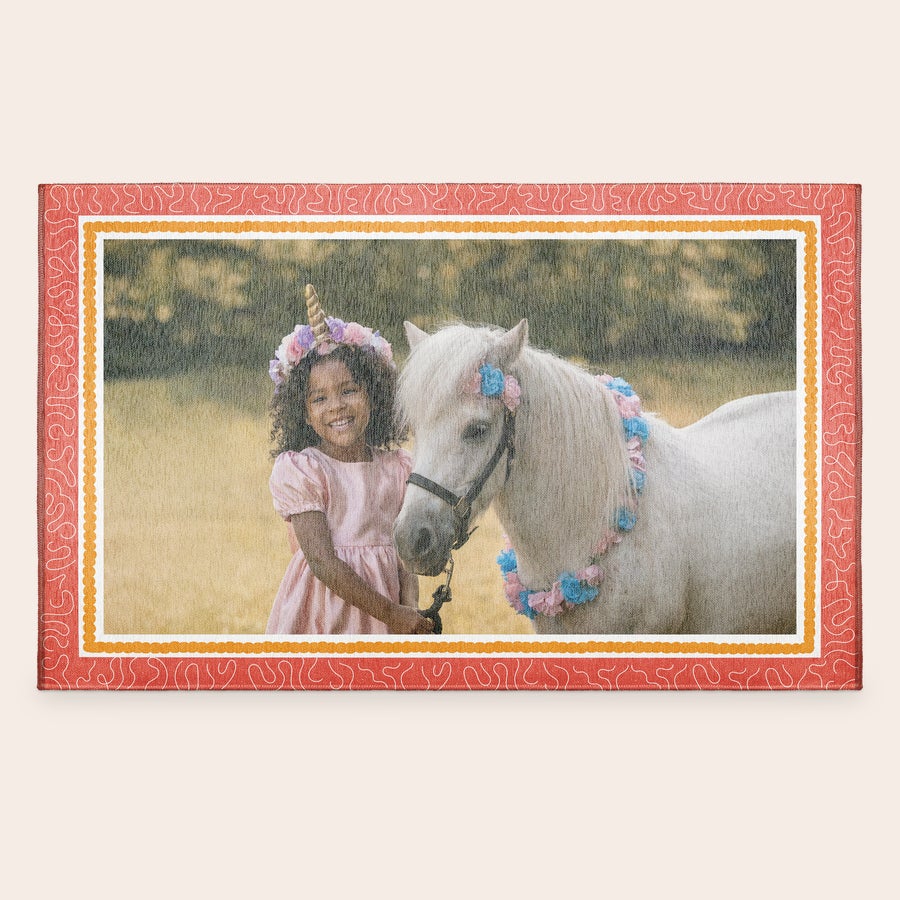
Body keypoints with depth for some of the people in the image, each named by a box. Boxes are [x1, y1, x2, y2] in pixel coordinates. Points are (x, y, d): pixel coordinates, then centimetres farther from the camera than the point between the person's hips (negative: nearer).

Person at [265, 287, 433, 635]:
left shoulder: (396, 468, 5)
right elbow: (322, 561, -16)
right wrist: (390, 614, -15)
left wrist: (410, 608, -14)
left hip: (386, 603, 4)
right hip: (321, 612, -4)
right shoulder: (297, 470, -10)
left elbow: (404, 554, 5)